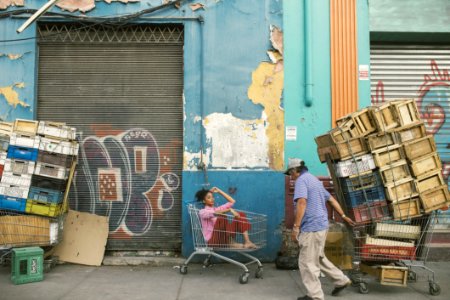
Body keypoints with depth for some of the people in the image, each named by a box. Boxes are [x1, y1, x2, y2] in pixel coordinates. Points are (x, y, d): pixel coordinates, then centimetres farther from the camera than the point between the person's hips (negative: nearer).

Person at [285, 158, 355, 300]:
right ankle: (341, 280, 29)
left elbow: (302, 203, -25)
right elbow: (331, 199, 26)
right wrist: (343, 216, 34)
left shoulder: (301, 180, -11)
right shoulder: (314, 180, 19)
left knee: (307, 262, 0)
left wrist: (295, 227, -24)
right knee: (318, 258, 23)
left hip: (311, 227, -10)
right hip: (321, 225, 10)